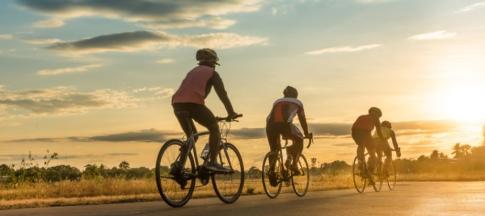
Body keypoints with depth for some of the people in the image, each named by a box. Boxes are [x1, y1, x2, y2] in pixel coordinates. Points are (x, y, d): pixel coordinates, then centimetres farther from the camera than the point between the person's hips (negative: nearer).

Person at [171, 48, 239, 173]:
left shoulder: (193, 71, 34)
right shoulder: (212, 73, 14)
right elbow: (222, 93, 4)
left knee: (192, 136, 22)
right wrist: (231, 113, 6)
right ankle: (212, 162, -3)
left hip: (177, 103, 6)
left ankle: (179, 164, 11)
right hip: (193, 103, -6)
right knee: (214, 128, 9)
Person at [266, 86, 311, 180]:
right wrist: (307, 134, 48)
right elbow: (302, 120, 34)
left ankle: (271, 170, 0)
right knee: (299, 140, 22)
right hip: (284, 124, -3)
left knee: (274, 149, 19)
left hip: (271, 125, 3)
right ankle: (293, 164, 7)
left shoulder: (277, 102, 38)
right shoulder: (297, 103, 30)